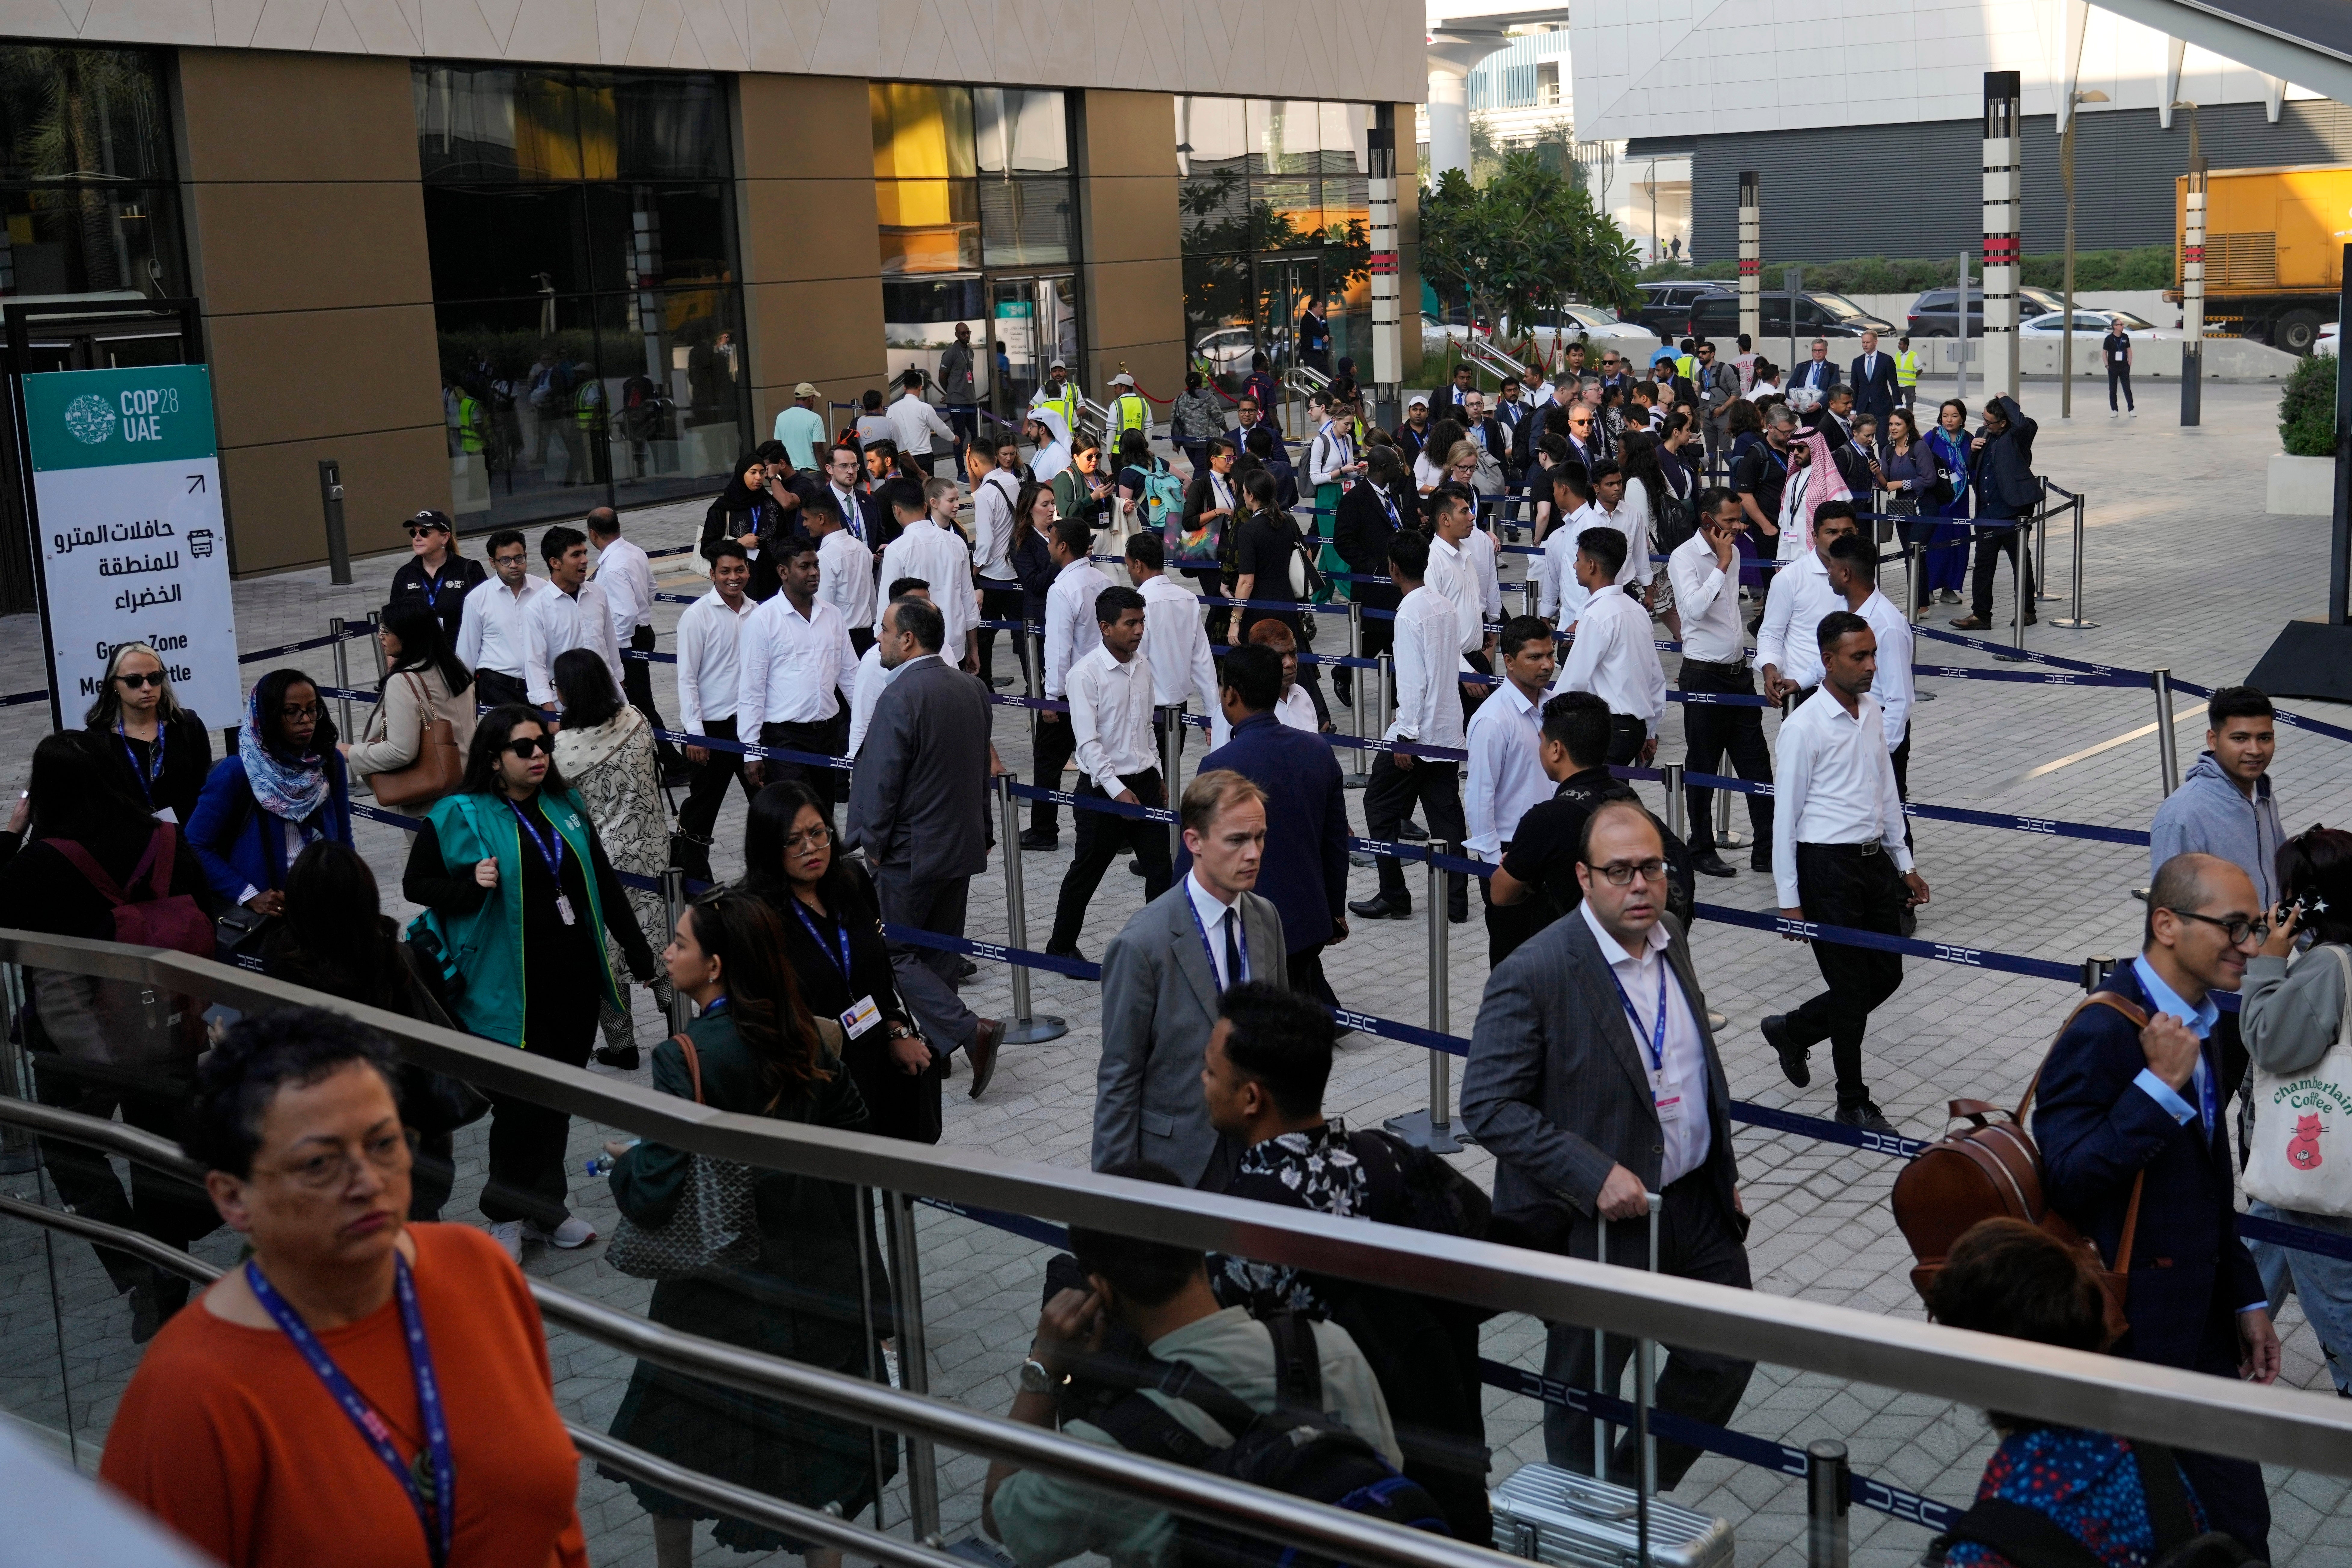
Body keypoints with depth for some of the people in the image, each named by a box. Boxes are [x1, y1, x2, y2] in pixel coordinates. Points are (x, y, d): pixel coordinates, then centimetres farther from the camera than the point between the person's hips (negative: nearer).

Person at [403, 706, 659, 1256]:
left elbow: (605, 886, 16)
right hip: (508, 988, -5)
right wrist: (472, 886, -21)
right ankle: (508, 1216, 18)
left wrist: (642, 958, 15)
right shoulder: (460, 816, -6)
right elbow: (415, 884, -3)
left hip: (576, 979, 5)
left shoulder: (566, 808, 11)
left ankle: (545, 1207, 27)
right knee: (521, 1102, 0)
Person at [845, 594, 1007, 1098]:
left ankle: (969, 1031, -12)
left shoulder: (900, 696, -20)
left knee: (895, 953, 2)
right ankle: (935, 1047, 24)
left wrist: (874, 843, -6)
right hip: (963, 844, 8)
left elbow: (881, 778, -19)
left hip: (911, 852, -8)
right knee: (942, 951, 16)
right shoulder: (973, 688, 6)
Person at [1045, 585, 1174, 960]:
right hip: (1102, 788, -6)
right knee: (1086, 872, 8)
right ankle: (1062, 945, 25)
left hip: (1145, 782, 6)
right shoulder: (1086, 673, -15)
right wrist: (1117, 790, -24)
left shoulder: (1143, 669, 6)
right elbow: (1088, 742, -19)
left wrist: (1158, 777, 16)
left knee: (1162, 867, 5)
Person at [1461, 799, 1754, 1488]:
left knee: (1725, 1359, 17)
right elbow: (1487, 1105, -21)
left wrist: (1724, 1171, 15)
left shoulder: (1670, 938, 2)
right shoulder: (1535, 973, -22)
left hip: (1697, 1200, 7)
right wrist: (1593, 1176, -27)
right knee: (1585, 1394, 11)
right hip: (1599, 1223, -7)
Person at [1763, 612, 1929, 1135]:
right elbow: (1785, 816, -13)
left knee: (1887, 974, 13)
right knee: (1851, 986, 1)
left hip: (1874, 858, 7)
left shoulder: (1873, 711, 6)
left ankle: (1792, 1031, 33)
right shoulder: (1804, 726, -16)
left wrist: (1905, 865, 17)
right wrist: (1789, 900, -13)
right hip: (1827, 863, -7)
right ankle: (1854, 1104, 18)